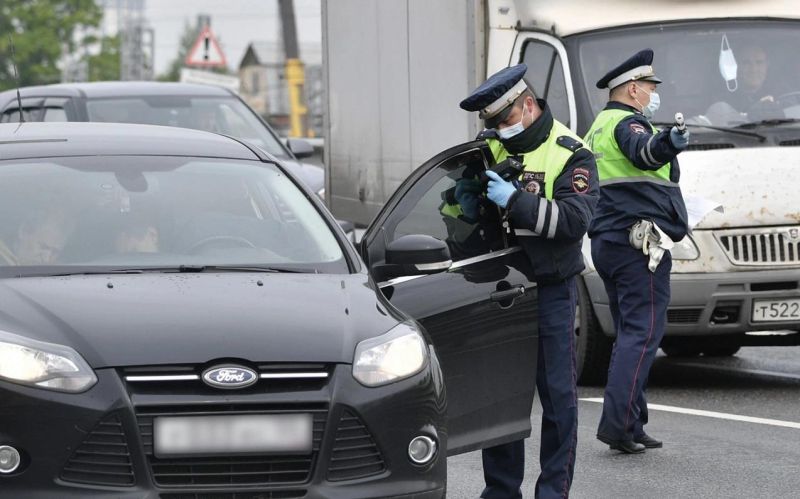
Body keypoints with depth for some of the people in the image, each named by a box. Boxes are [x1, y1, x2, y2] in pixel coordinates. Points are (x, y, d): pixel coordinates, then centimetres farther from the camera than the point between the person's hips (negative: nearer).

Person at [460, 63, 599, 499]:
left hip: (549, 291, -4)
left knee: (558, 394, -2)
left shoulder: (570, 154, -5)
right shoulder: (489, 147, 9)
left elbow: (575, 219, -18)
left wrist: (515, 200, -25)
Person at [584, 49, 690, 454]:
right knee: (643, 333, -12)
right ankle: (618, 423, -21)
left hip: (606, 242, 10)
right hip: (639, 243, -10)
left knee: (629, 334, 12)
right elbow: (641, 150, -35)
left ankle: (630, 428, 10)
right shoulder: (626, 123, -11)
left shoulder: (598, 129, 21)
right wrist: (664, 145, -54)